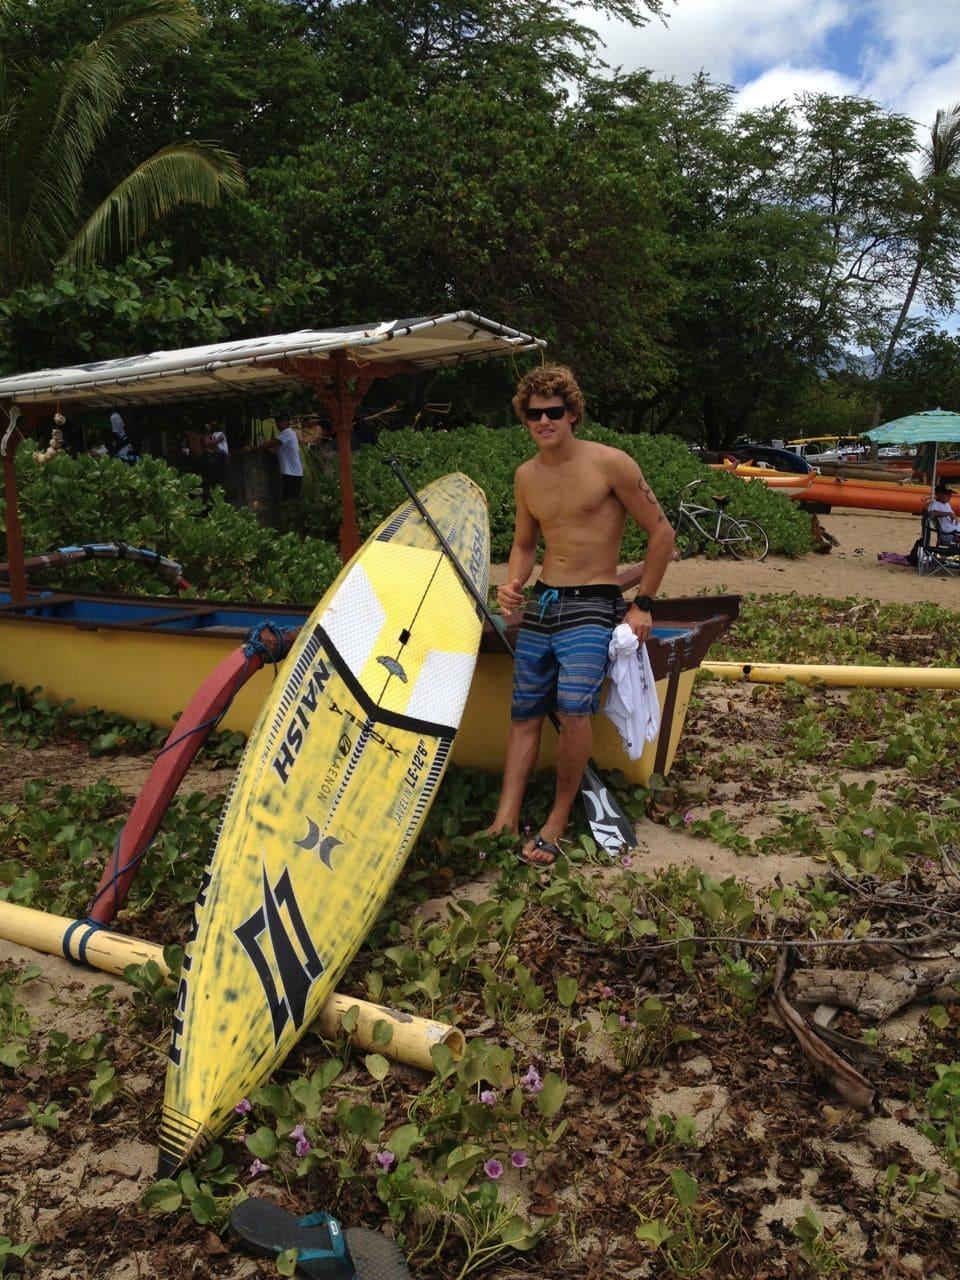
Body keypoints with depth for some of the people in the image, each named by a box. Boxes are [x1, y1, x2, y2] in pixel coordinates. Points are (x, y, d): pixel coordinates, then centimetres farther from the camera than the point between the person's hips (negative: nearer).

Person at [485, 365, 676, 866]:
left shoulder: (610, 463, -9)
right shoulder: (526, 476, 9)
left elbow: (661, 534, -4)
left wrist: (642, 605, -4)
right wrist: (513, 584, -1)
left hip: (592, 604, -6)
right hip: (540, 603, 6)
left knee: (574, 707, -23)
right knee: (524, 713, 3)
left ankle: (558, 820, -6)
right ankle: (505, 822, 6)